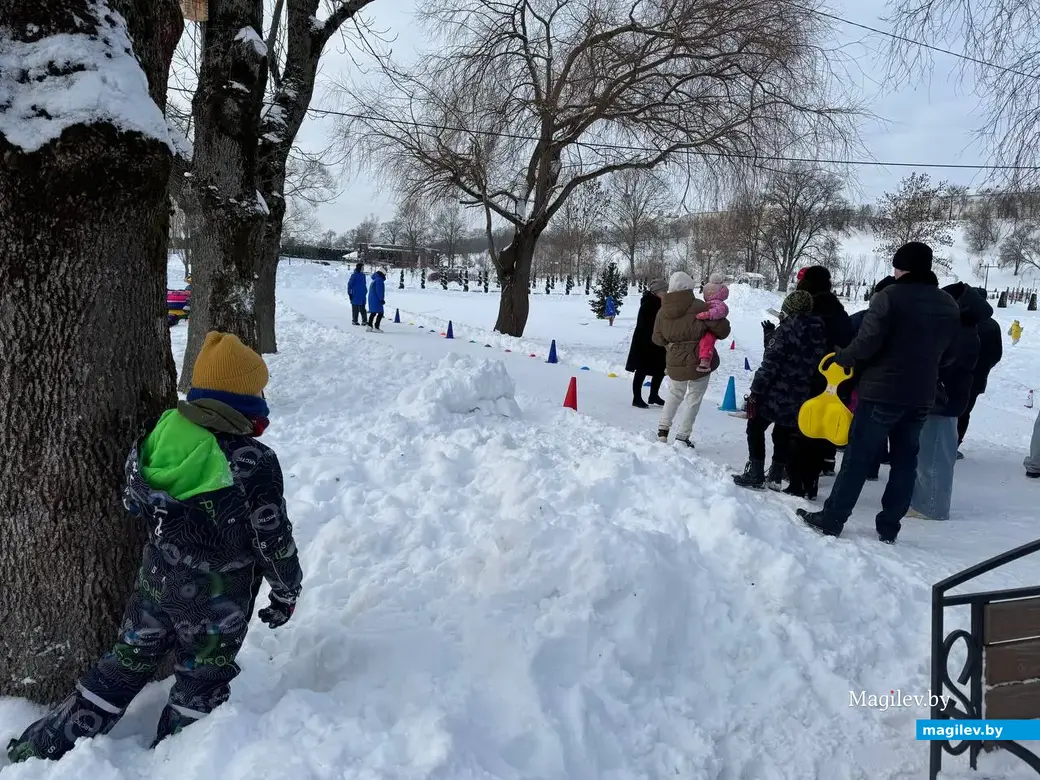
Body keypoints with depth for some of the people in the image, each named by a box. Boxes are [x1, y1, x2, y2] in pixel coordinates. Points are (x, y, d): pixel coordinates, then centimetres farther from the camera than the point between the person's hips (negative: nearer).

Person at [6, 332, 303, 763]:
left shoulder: (161, 435, -8)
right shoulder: (255, 463, -24)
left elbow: (134, 501, 6)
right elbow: (273, 540, -16)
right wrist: (287, 591, 0)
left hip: (156, 580, 6)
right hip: (217, 599, -5)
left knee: (121, 667, 24)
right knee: (199, 686, 17)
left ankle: (40, 748, 35)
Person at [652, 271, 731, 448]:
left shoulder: (663, 311, -2)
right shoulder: (699, 307, -16)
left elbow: (658, 338, 9)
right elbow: (723, 330, -11)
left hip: (674, 364, 4)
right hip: (700, 361, -4)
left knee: (674, 394, 25)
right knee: (693, 399, 10)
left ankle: (663, 430, 21)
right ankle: (682, 437, 8)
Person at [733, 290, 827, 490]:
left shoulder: (787, 329, -15)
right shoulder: (820, 332, 7)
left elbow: (770, 363, -19)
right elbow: (818, 366, 12)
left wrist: (756, 391, -15)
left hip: (778, 393, -6)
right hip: (802, 398, 7)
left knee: (755, 428, 8)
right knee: (783, 434, 18)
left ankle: (755, 475, 7)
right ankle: (776, 477, 21)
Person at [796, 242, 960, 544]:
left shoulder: (890, 296, -13)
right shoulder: (949, 305, 9)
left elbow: (866, 343, -17)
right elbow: (947, 355, 14)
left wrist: (841, 358, 0)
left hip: (882, 392, -6)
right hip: (922, 396, 6)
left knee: (857, 458, 0)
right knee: (905, 461, 12)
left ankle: (831, 519, 6)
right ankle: (889, 527, 17)